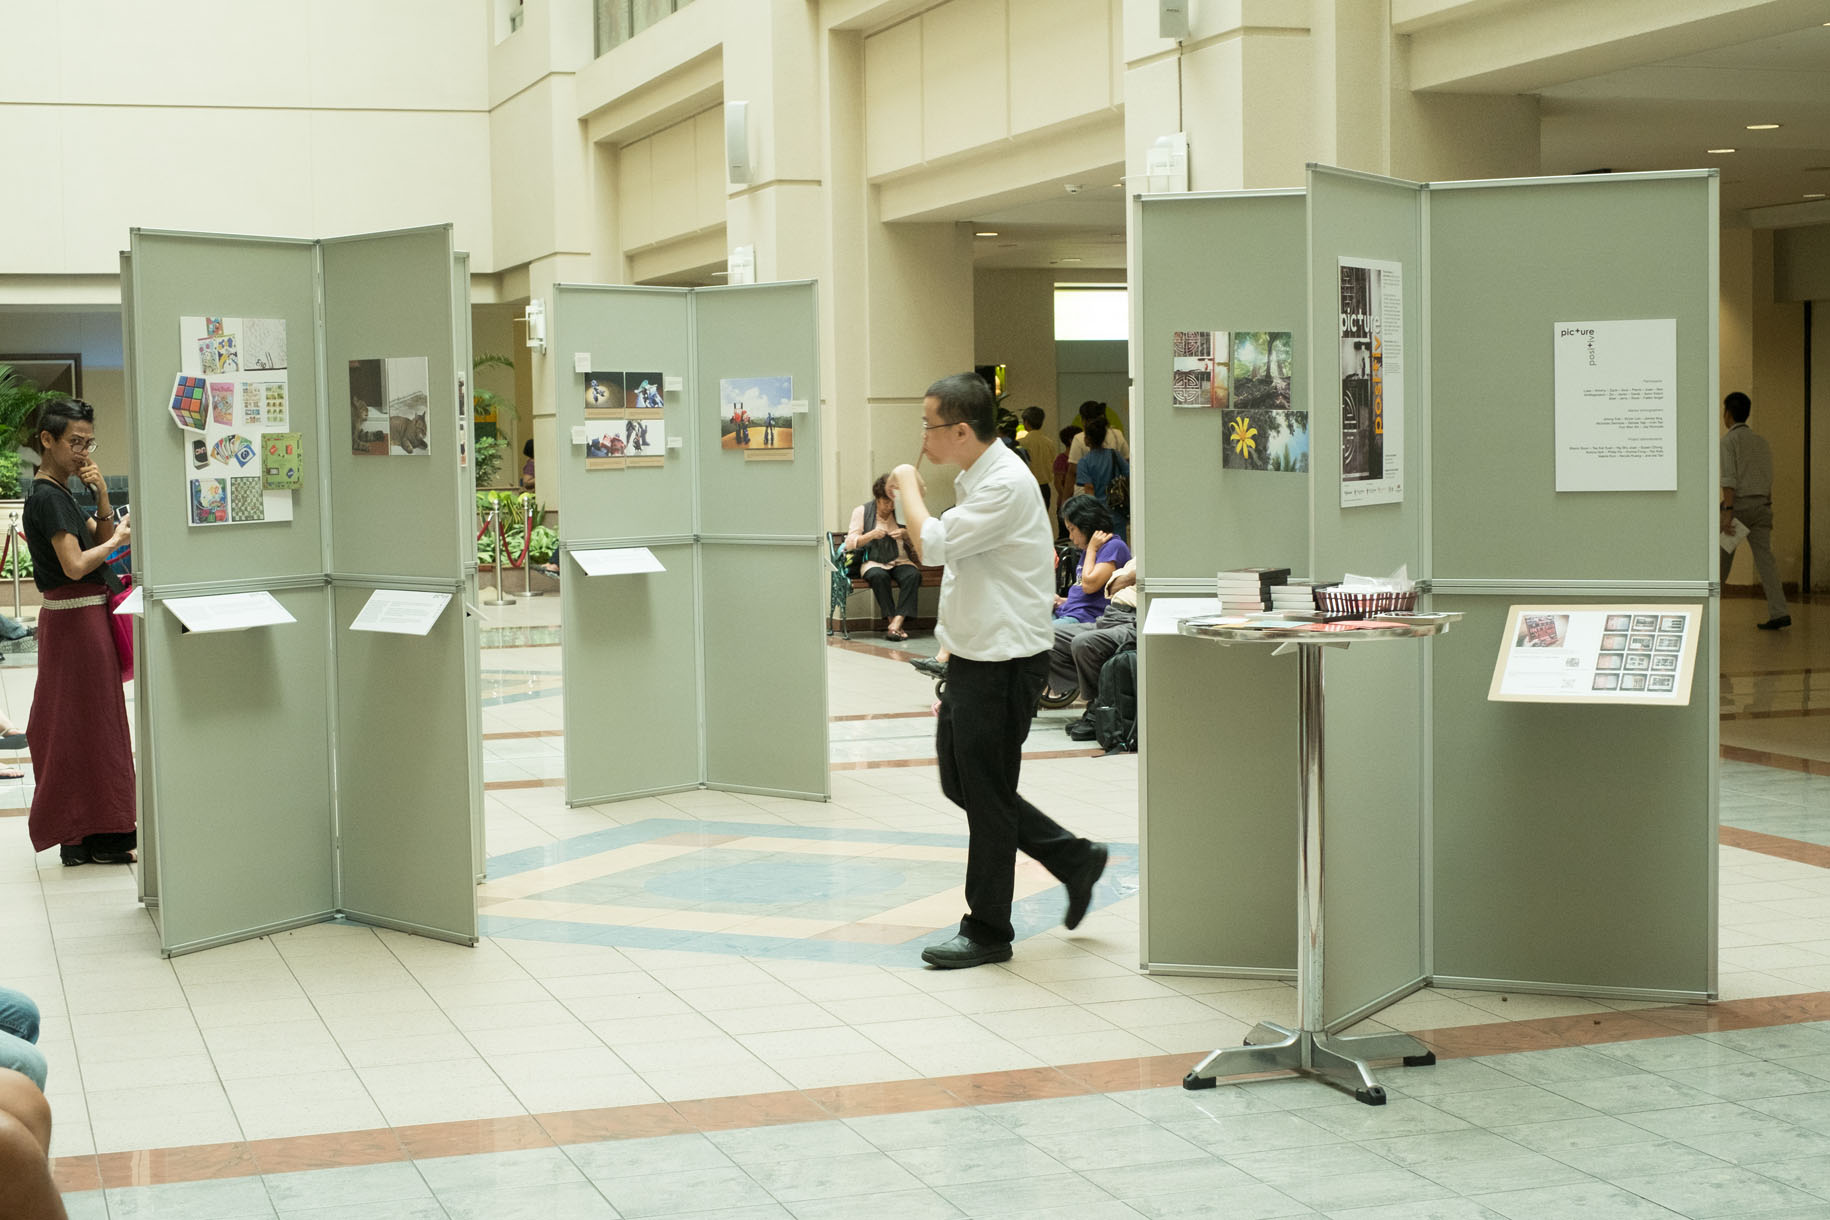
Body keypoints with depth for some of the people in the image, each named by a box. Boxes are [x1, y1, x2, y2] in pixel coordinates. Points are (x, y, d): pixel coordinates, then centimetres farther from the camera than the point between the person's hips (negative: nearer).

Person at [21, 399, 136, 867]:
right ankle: (92, 838, 0)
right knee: (88, 723, -5)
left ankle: (81, 835, 18)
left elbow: (102, 537, 12)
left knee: (79, 724, 12)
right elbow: (75, 565, -24)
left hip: (80, 615, 10)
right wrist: (117, 540, -9)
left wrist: (102, 496, -3)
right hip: (76, 617, -10)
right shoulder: (47, 497, -16)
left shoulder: (61, 494, 14)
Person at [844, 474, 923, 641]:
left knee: (913, 575, -32)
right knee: (879, 576, -37)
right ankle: (891, 620, -33)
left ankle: (896, 624, -40)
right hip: (872, 562, -2)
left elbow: (916, 544, 14)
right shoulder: (862, 511, 4)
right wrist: (871, 535, -16)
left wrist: (906, 535, -9)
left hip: (899, 562, 2)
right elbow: (849, 544, 0)